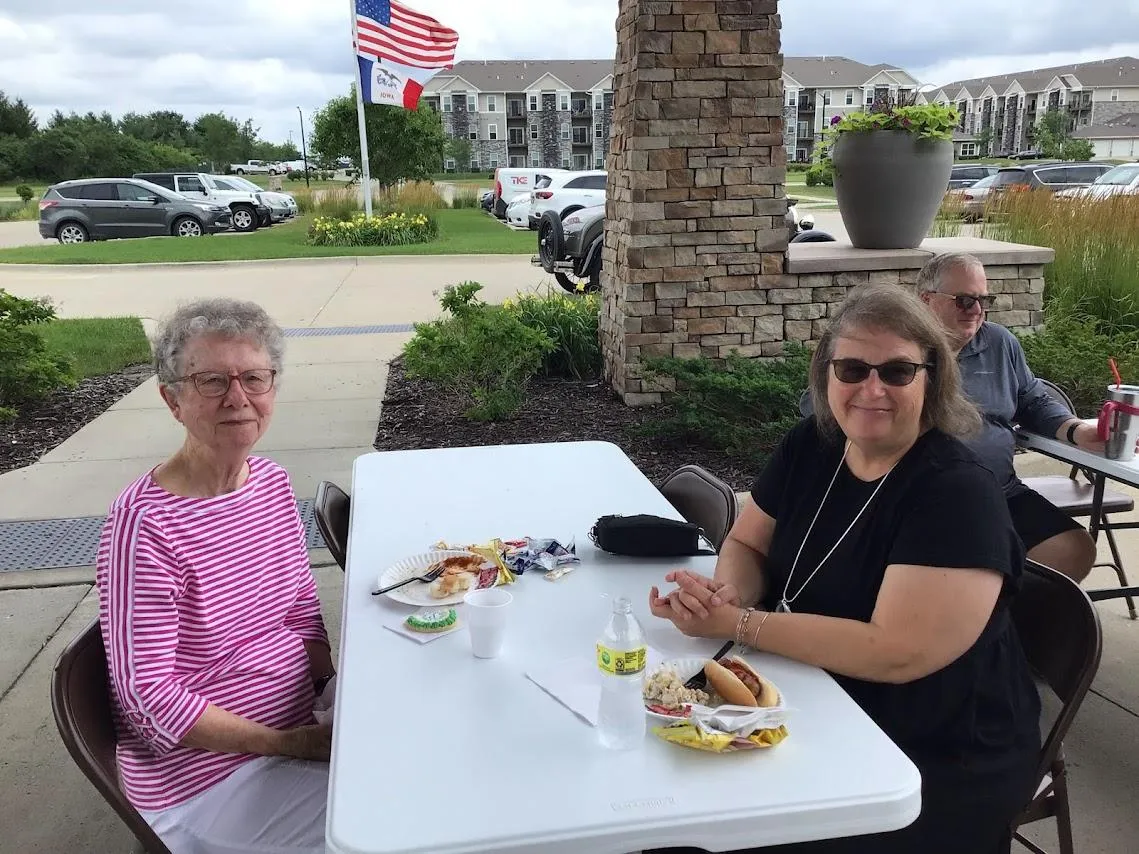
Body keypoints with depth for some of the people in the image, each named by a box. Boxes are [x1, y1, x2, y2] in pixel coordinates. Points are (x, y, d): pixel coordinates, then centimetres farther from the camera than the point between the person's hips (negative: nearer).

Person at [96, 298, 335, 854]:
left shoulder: (273, 482, 0)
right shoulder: (145, 524, -23)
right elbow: (148, 696, -20)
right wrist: (288, 744, -18)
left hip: (297, 730, 7)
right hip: (203, 776, -7)